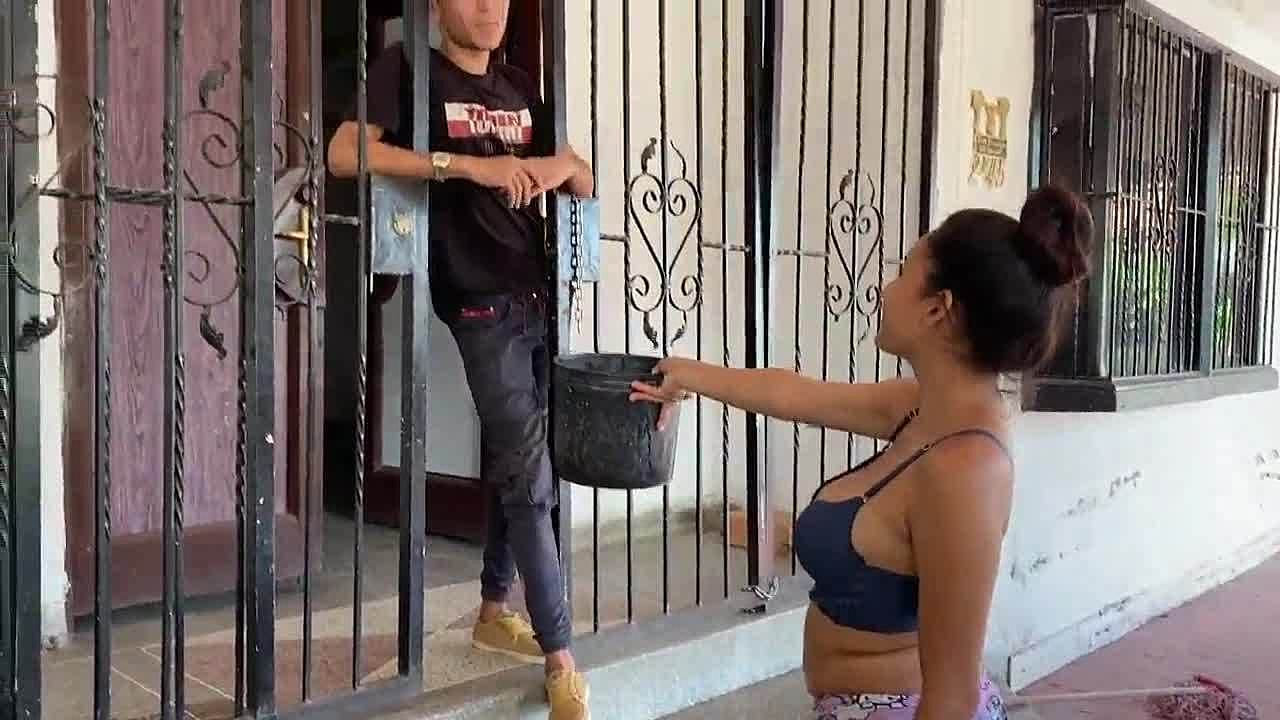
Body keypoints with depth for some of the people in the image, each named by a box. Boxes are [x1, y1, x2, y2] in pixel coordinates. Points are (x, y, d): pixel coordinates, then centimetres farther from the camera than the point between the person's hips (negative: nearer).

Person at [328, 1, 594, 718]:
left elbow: (587, 183, 19)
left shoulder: (522, 88, 17)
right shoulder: (408, 71, 0)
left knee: (516, 466, 14)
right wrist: (467, 163, -21)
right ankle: (561, 659, 2)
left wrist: (565, 164, -6)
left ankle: (495, 610, 31)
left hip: (541, 297, 6)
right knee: (529, 476, -7)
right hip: (483, 307, -6)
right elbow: (344, 154, -15)